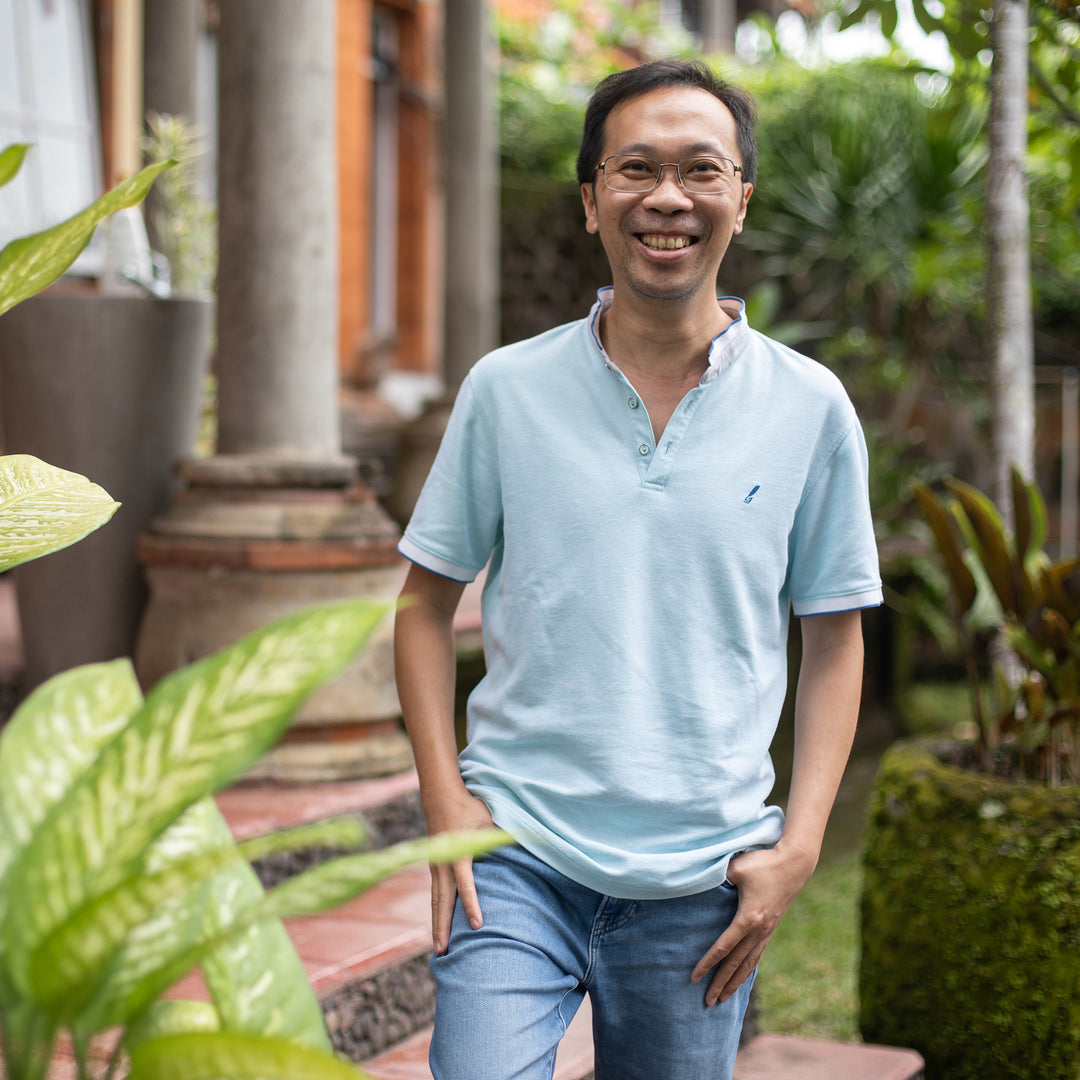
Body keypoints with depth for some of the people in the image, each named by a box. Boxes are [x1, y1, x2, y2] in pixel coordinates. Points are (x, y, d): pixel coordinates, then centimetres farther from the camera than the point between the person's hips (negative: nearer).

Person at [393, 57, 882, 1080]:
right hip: (513, 855, -1)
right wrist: (444, 798, -3)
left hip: (700, 881, 1)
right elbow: (426, 603, 8)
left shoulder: (811, 409, 1)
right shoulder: (507, 389, 0)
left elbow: (835, 637, 7)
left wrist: (798, 845, -1)